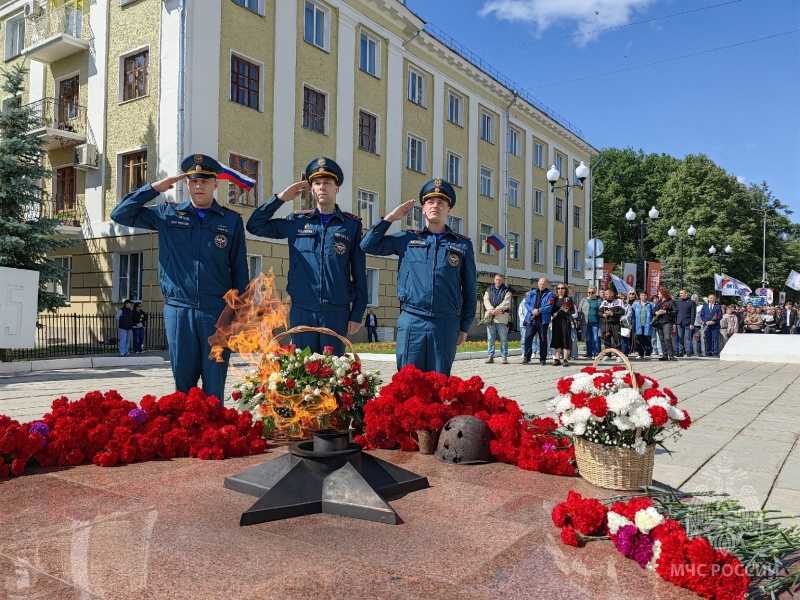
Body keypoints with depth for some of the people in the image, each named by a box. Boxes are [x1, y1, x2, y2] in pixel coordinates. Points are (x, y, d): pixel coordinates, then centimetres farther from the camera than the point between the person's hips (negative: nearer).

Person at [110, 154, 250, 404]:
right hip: (178, 310, 1)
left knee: (215, 383, 3)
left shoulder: (232, 221, 6)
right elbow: (121, 214, 8)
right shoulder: (167, 214, 9)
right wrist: (155, 188, 0)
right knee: (183, 379, 8)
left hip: (218, 311, -1)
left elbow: (240, 271, 7)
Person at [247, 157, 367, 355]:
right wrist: (281, 197, 4)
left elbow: (359, 275, 3)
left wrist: (357, 314, 0)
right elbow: (255, 225, 10)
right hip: (301, 311, 1)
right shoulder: (296, 221, 8)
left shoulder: (352, 225, 3)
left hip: (337, 313, -1)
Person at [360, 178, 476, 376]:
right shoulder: (406, 239, 10)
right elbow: (368, 246, 8)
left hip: (446, 325, 0)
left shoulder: (463, 245, 9)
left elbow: (470, 289, 12)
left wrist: (465, 326, 8)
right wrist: (390, 217, 5)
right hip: (411, 322, 0)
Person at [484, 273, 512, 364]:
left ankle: (504, 356, 4)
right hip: (490, 316, 3)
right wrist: (491, 310, -14)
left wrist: (496, 310, -17)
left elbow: (506, 303, -7)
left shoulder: (506, 290, 6)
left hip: (502, 316, -3)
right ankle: (491, 356, 9)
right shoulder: (489, 290, 15)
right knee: (490, 338, 4)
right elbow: (486, 301, 3)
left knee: (503, 338, -2)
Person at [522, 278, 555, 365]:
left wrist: (539, 311, -18)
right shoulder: (532, 292, 12)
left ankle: (543, 358, 14)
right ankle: (526, 357, 8)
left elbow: (549, 307, -9)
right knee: (528, 337, -3)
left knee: (543, 339, 5)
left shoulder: (549, 294, 2)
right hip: (531, 319, 2)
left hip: (543, 320, -2)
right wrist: (532, 310, -13)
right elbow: (527, 303, 5)